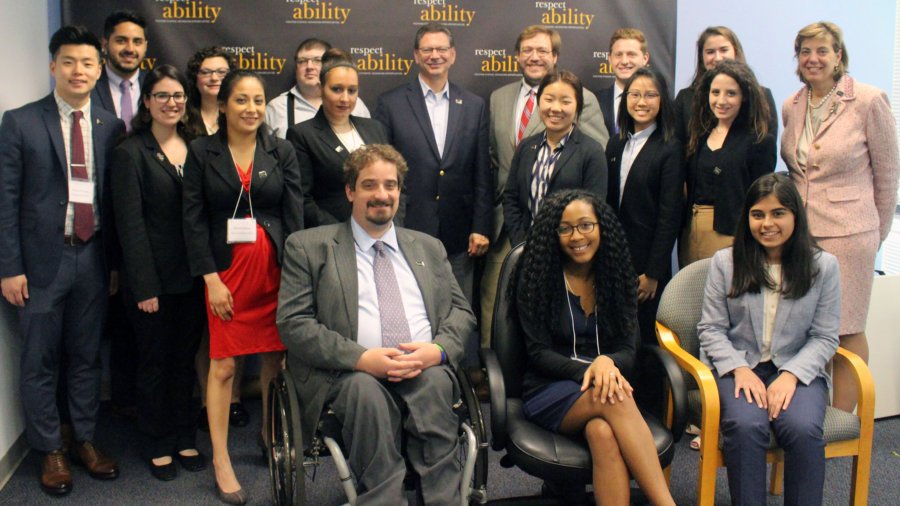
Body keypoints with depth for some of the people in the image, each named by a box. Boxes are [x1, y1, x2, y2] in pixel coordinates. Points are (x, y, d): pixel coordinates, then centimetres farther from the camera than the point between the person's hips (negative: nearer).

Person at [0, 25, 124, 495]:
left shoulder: (112, 127, 4)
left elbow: (118, 198, 6)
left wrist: (117, 261, 5)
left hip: (93, 258, 2)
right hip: (42, 259, -2)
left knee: (86, 356, 13)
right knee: (40, 361, 7)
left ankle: (85, 440, 27)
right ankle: (50, 451, 22)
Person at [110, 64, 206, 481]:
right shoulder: (130, 153, -6)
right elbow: (130, 224, -10)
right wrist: (144, 287, -14)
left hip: (193, 274, 4)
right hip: (154, 278, -4)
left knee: (185, 358, 13)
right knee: (154, 361, 9)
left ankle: (185, 438, 28)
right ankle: (157, 446, 25)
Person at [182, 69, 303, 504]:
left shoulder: (281, 152, 5)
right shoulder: (202, 152, 1)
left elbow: (294, 216, 2)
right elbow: (194, 219, -1)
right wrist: (211, 278, -8)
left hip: (276, 267, 2)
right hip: (226, 268, -1)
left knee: (275, 357, 7)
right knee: (223, 365, 0)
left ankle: (270, 434, 30)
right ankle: (221, 461, 10)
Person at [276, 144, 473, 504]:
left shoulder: (429, 247, 23)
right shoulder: (308, 247, 10)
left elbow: (462, 311, 18)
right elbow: (292, 323, 0)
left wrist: (439, 349, -6)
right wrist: (360, 358, -15)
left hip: (427, 369, 3)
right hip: (350, 374, -2)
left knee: (436, 381, -32)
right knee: (366, 389, -36)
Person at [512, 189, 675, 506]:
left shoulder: (617, 276, 9)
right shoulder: (536, 277, 0)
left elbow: (627, 351, 3)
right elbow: (538, 352, -4)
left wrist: (606, 364, -23)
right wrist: (586, 370, -23)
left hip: (605, 388, 2)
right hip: (550, 392, -2)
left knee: (603, 431, -37)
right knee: (615, 402, -36)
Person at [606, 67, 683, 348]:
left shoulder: (669, 150, -7)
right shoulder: (616, 145, 10)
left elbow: (670, 215, -10)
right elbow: (608, 203, 10)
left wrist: (653, 273, -12)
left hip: (646, 260, -5)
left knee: (647, 339, 4)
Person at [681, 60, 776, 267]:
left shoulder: (760, 141, -5)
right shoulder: (700, 136, 12)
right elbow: (689, 190, 13)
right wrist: (683, 235, 6)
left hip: (731, 235, -5)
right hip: (690, 234, 5)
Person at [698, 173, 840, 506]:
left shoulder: (823, 266, 6)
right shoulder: (725, 262, 5)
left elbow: (824, 337, 4)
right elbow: (711, 329, 4)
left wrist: (791, 375, -12)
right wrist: (739, 369, -12)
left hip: (798, 370, 1)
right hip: (739, 367, 0)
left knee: (803, 429, -31)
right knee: (746, 426, -32)